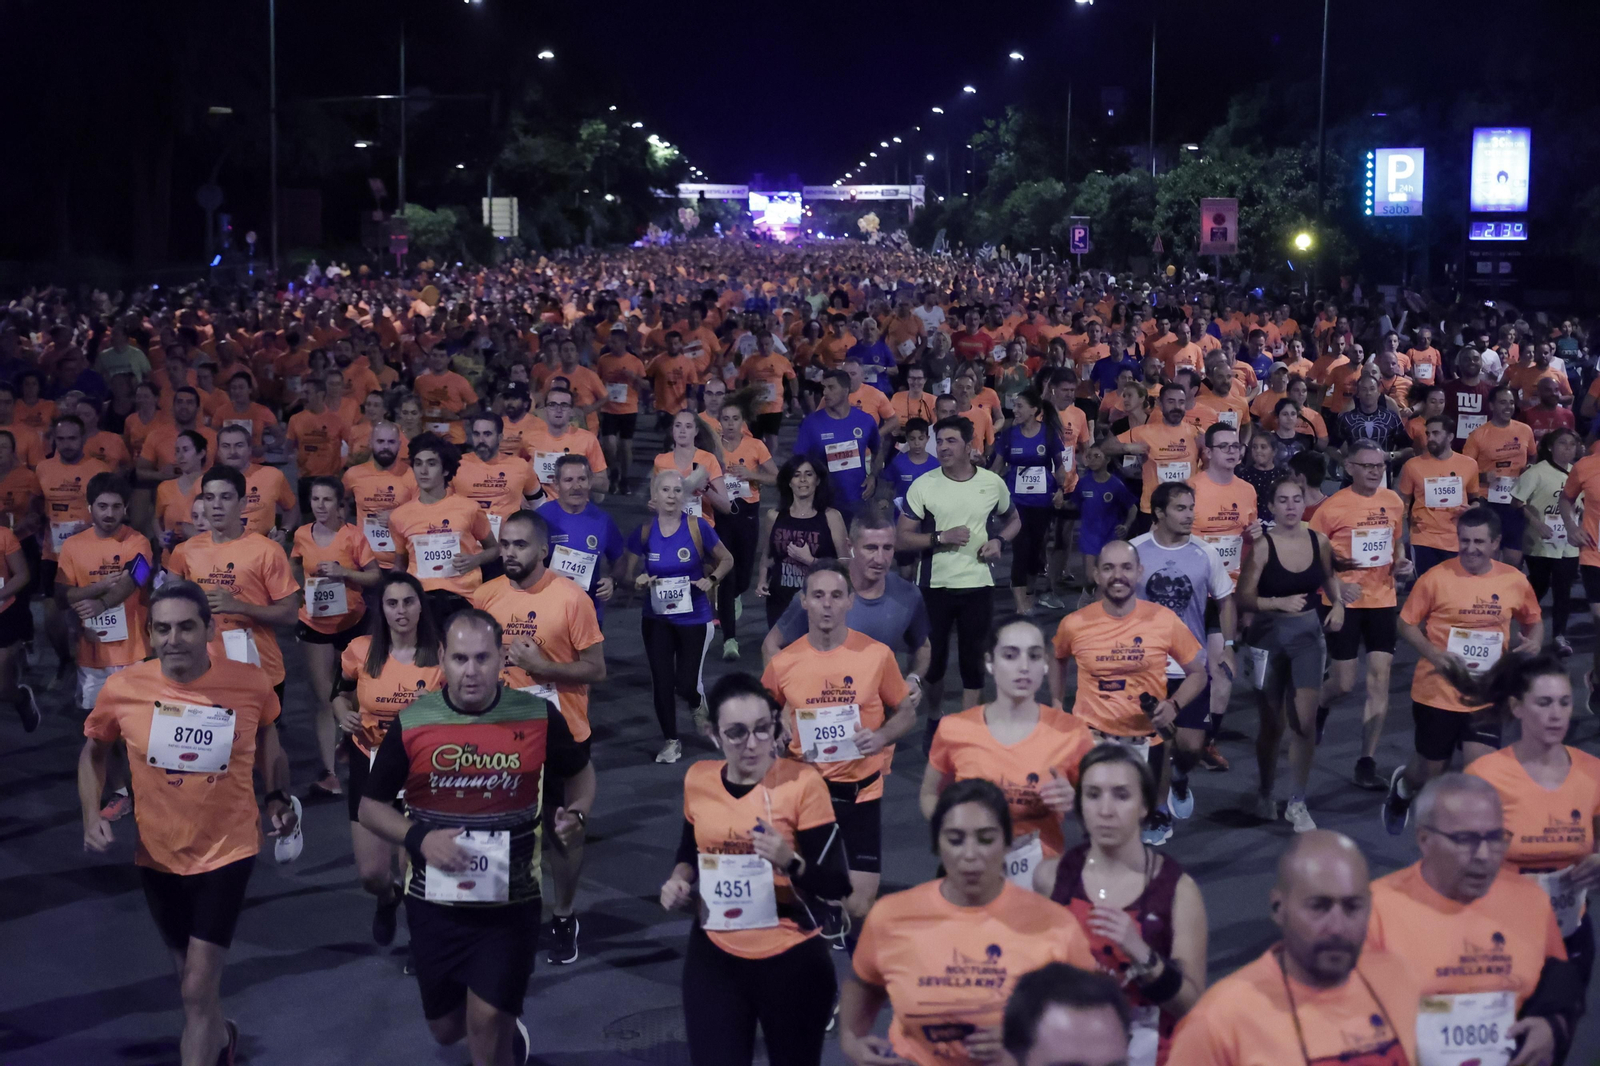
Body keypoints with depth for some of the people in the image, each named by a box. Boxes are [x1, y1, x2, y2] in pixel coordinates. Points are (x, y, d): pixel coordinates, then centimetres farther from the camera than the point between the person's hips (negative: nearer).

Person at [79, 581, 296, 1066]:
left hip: (227, 850, -3)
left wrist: (277, 798, -6)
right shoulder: (122, 689, -14)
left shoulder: (251, 684, -15)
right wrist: (92, 816, -8)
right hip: (157, 853, 3)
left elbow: (267, 739, 8)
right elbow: (93, 753, 6)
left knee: (198, 991, -9)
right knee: (192, 977, 22)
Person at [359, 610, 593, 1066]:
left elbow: (580, 772, 9)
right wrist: (418, 837, -18)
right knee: (446, 1028, 17)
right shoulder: (411, 723, -9)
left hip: (511, 902, -2)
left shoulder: (538, 716, -9)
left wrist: (575, 812, -12)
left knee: (487, 1023, -10)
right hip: (434, 902, 2)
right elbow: (371, 805, 1)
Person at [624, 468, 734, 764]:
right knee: (662, 681, -1)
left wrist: (711, 580, -16)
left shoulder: (698, 527, -10)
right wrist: (639, 580, -16)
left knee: (687, 684, -3)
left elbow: (727, 560, 1)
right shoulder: (644, 532, -4)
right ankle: (670, 740, 19)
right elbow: (629, 574, 6)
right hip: (657, 619, 2)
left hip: (694, 618, -2)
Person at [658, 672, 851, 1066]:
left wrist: (790, 862, -31)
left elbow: (837, 886, -14)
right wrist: (680, 880, -2)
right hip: (713, 955, 3)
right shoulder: (697, 780, -1)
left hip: (790, 960, -3)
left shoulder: (802, 782, -14)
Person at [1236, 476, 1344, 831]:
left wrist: (1338, 604, -2)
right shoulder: (1262, 545, -12)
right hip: (1269, 635, -2)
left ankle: (1297, 803, 8)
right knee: (1273, 724, 10)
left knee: (1304, 721, -6)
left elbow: (1329, 577, 17)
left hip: (1309, 633, 2)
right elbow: (1244, 599, -15)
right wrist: (1280, 603, -29)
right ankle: (1264, 794, 32)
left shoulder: (1319, 541, -2)